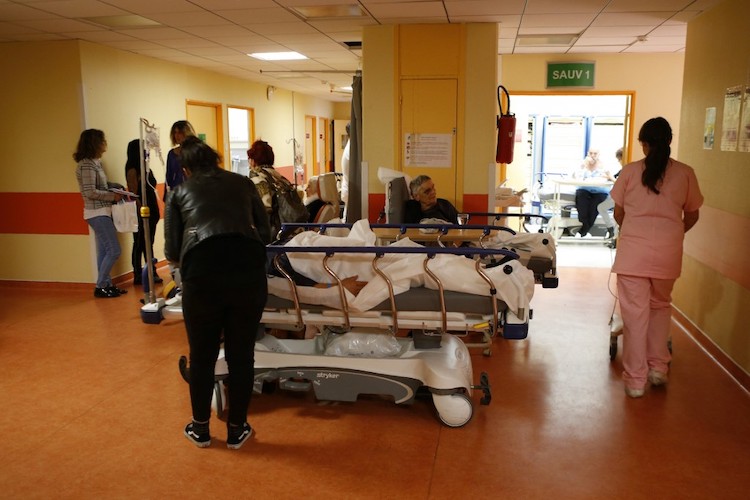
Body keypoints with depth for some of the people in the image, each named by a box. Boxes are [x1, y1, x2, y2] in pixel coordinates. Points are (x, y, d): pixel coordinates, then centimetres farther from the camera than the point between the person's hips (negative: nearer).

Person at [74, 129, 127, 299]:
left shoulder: (95, 162, 11)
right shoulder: (86, 165, -16)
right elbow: (90, 192, -20)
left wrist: (115, 186, 3)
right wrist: (113, 196, -15)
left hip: (102, 212, 9)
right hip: (97, 213, -9)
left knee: (104, 251, 13)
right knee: (113, 250, -7)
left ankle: (106, 285, 20)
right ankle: (100, 287, 3)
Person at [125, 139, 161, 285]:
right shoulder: (132, 170, -11)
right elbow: (134, 194, -17)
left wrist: (155, 211, 13)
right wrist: (142, 211, -22)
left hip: (151, 211, 8)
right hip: (141, 212, -8)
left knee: (149, 243, 12)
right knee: (139, 244, 0)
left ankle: (152, 273, 19)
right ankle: (138, 276, 7)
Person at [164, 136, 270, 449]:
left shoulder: (180, 192, 19)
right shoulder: (243, 183, 21)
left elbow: (172, 252, 14)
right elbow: (264, 231, 20)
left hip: (202, 273, 0)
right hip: (248, 268, 1)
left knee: (202, 356, 17)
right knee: (241, 355, 15)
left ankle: (200, 429, 34)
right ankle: (237, 430, 29)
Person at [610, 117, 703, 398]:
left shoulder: (629, 171, 0)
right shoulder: (685, 173, 4)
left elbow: (618, 214, 8)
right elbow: (691, 217, 12)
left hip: (633, 250, -2)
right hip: (668, 252, 2)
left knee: (635, 312, 4)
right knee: (660, 306, 22)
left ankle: (635, 380, 10)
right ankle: (658, 367, 28)